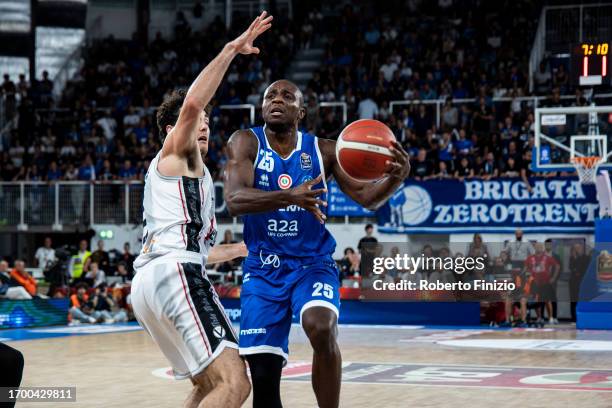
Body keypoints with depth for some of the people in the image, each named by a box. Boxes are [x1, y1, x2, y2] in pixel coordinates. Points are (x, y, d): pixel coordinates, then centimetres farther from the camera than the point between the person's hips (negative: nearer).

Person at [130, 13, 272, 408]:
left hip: (148, 281, 10)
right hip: (176, 274, -10)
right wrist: (231, 50, -12)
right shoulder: (176, 151, 9)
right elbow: (191, 103, -14)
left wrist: (245, 249, 44)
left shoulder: (188, 173, 33)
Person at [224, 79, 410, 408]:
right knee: (263, 374, -4)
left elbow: (366, 197, -4)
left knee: (321, 327, -32)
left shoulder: (323, 150, -1)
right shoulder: (246, 143, -6)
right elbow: (234, 200, -22)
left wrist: (396, 178, -27)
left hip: (312, 263, 0)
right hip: (263, 269, 0)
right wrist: (289, 197, -40)